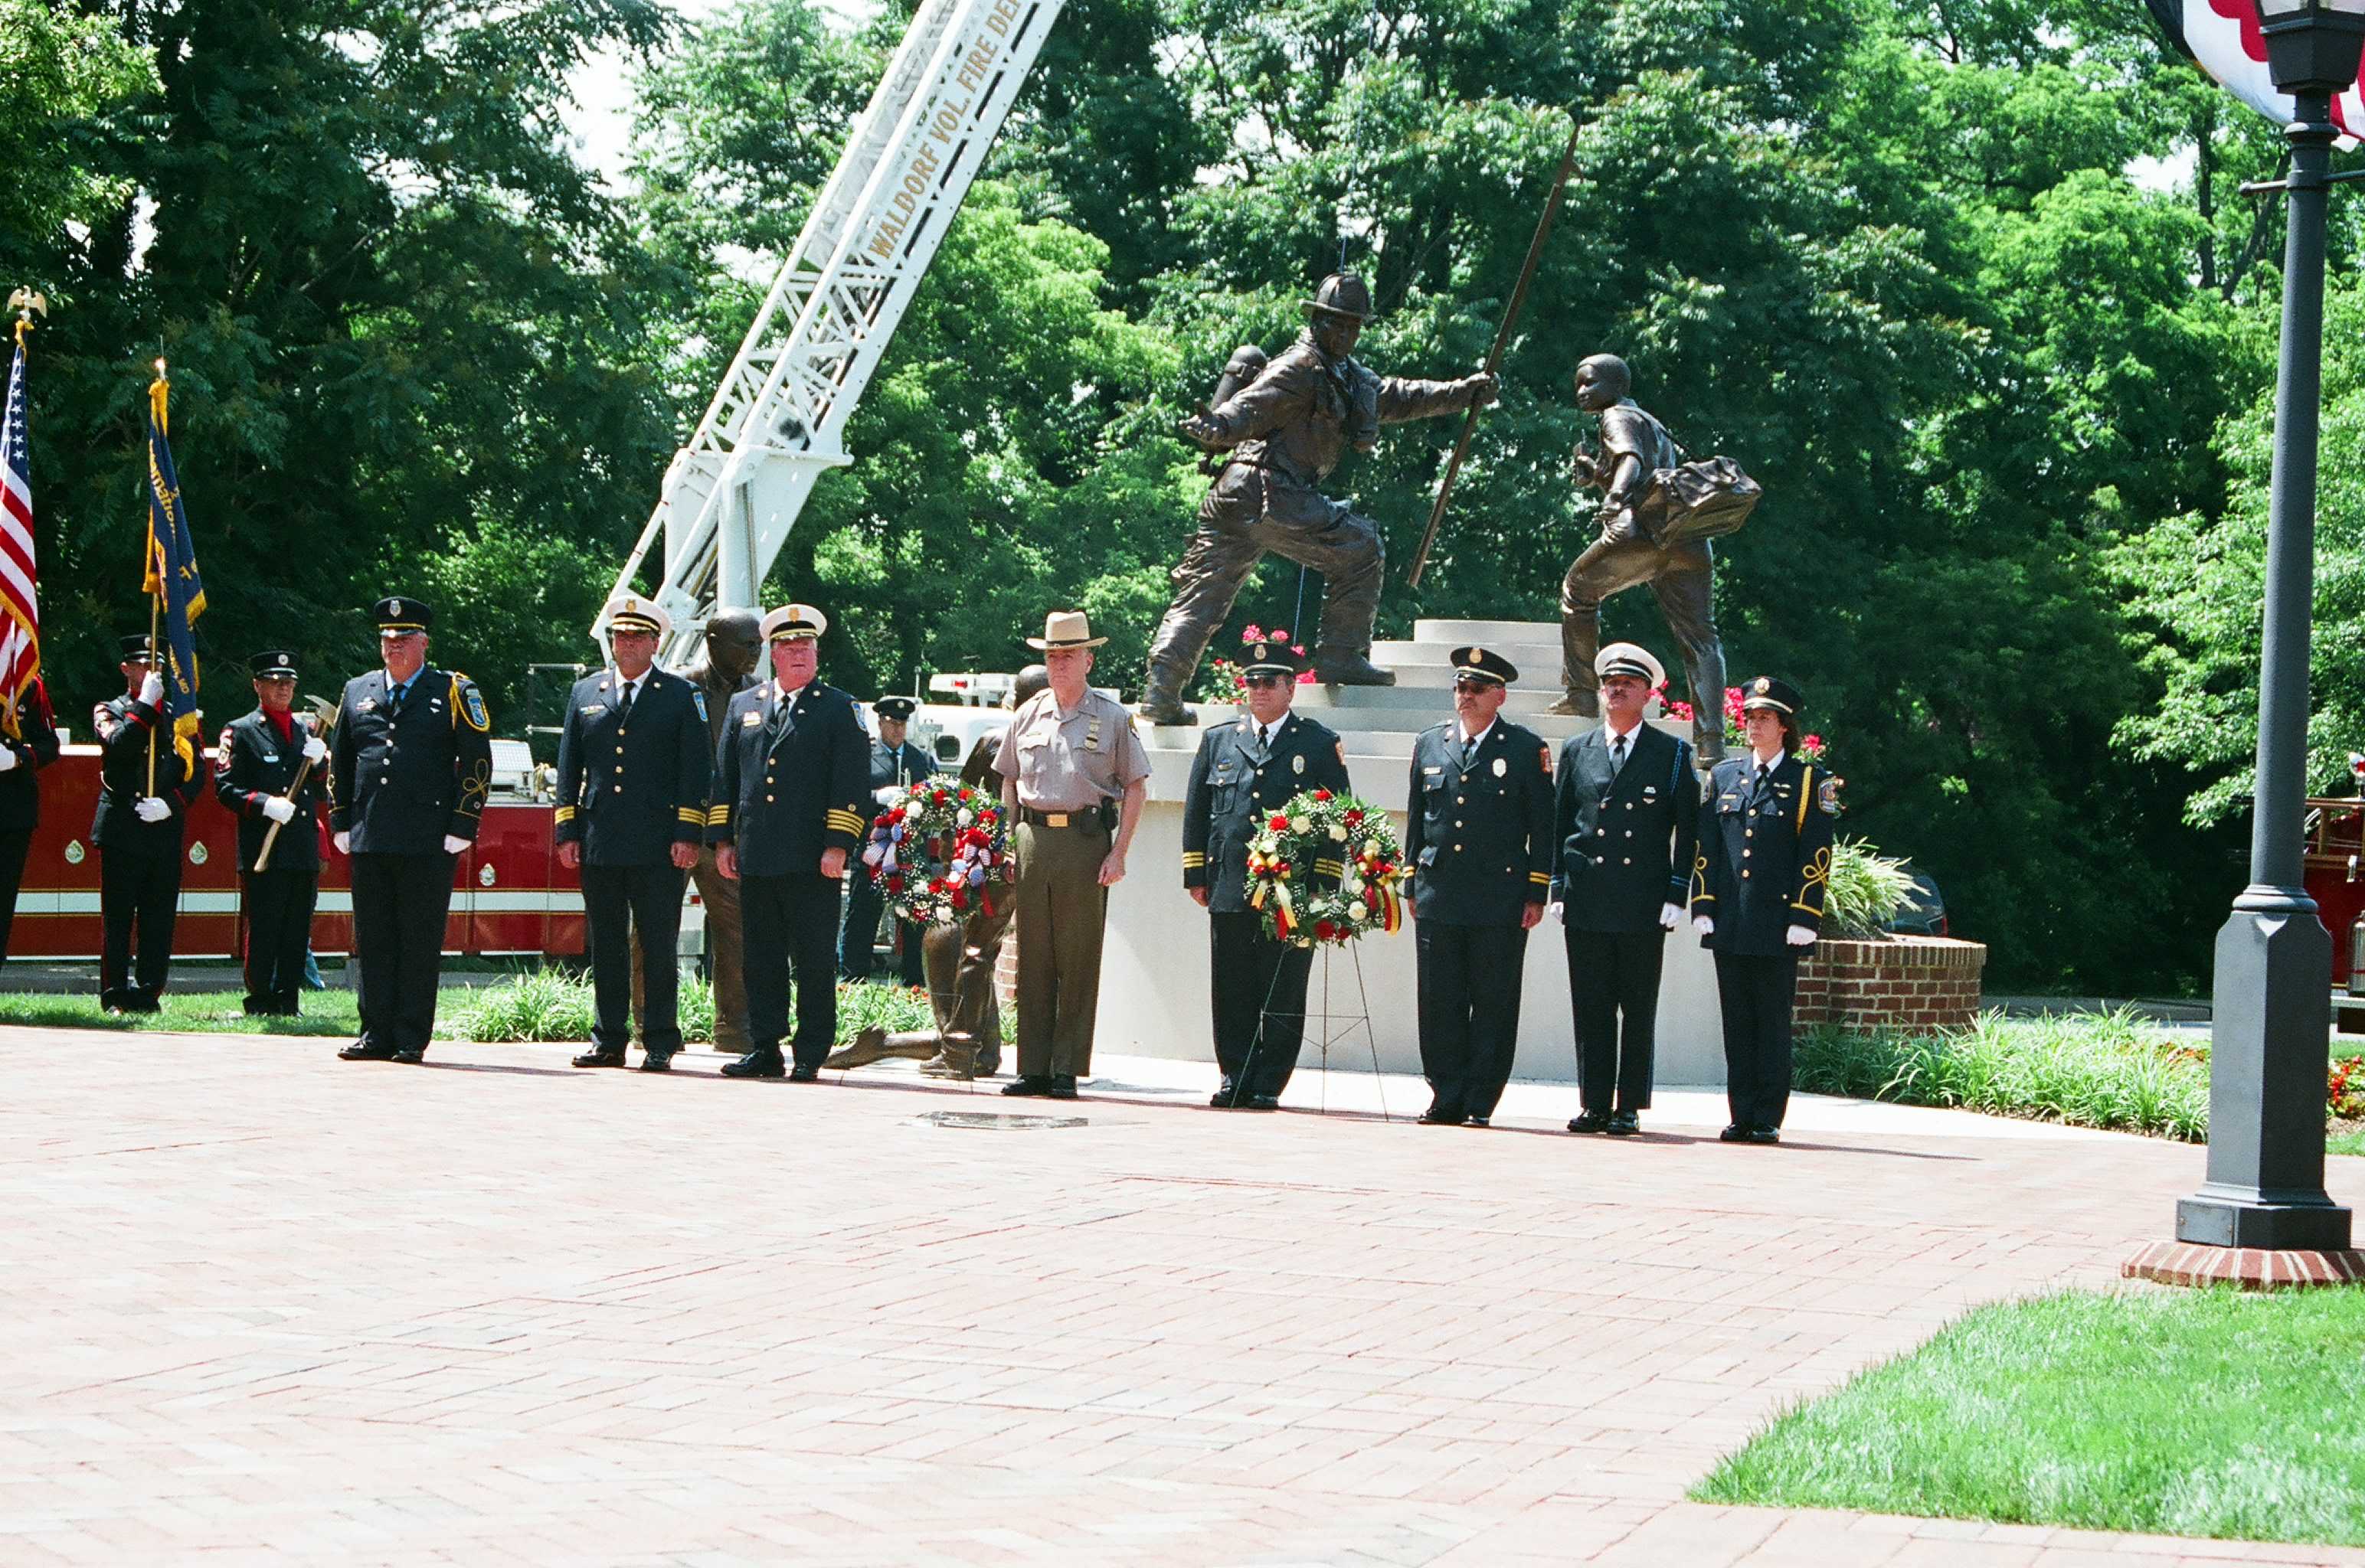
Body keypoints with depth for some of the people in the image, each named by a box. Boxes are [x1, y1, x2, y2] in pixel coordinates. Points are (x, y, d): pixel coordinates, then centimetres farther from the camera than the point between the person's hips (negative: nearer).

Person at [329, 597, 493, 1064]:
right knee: (374, 941, 5)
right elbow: (339, 762, 20)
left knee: (420, 942, -2)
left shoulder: (455, 693, 3)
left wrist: (461, 828, -6)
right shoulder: (357, 692, 16)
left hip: (429, 844, -4)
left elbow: (478, 762, 0)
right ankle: (377, 1034, 10)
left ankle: (412, 1038, 2)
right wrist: (341, 824, 12)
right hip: (369, 841, 4)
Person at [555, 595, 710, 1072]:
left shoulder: (682, 696, 5)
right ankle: (608, 1040, 11)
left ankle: (660, 1044, 3)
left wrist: (688, 835, -7)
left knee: (658, 946, -2)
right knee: (605, 945, 6)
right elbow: (569, 767, 14)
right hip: (599, 846, 3)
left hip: (658, 848, -3)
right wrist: (567, 832, 6)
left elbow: (695, 770, 1)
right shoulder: (586, 693, 14)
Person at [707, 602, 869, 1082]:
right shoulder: (743, 705, 16)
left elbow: (850, 783, -2)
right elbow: (724, 777, 17)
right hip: (755, 858, 4)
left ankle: (810, 1055, 2)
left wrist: (838, 845, -10)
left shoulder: (838, 709, 4)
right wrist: (722, 840, 10)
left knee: (814, 960, -2)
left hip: (812, 861, -4)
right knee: (761, 958, 7)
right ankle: (765, 1049, 13)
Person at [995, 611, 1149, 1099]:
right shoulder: (1028, 715, 13)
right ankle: (1033, 1068, 7)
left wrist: (1118, 853, -5)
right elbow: (1009, 781, 21)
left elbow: (1136, 788, 3)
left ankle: (1067, 1071, 1)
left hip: (1086, 841, -3)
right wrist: (1013, 838, 10)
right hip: (1033, 836, 3)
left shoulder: (1113, 719, 3)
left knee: (1078, 960, -2)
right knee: (1032, 958, 3)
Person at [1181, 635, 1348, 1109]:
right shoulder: (1218, 741, 14)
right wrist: (1196, 875, 8)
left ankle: (1269, 1085, 5)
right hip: (1229, 889, 3)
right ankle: (1235, 1079, 11)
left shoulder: (1320, 745, 6)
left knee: (1283, 996, -1)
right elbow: (1196, 811, 16)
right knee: (1231, 994, 4)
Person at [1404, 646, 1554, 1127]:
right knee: (1439, 1005, 3)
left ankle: (1480, 1103, 5)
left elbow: (1543, 828, 2)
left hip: (1500, 902, -3)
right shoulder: (1429, 744, 12)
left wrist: (1536, 894, -3)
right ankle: (1447, 1099, 9)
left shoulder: (1527, 749, 2)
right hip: (1438, 900, 3)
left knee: (1493, 1006, 0)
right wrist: (1413, 885, 13)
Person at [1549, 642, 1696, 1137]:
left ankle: (1629, 1107, 5)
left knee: (1639, 1010, 1)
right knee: (1591, 1009, 3)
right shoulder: (1576, 751, 12)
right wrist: (1558, 889, 5)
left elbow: (1687, 829, 4)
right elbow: (1559, 825, 13)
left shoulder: (1673, 753, 5)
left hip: (1644, 905, -2)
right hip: (1587, 903, 2)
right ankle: (1595, 1105, 8)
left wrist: (1676, 895, -4)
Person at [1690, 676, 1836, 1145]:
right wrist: (1703, 906, 2)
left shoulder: (1809, 781, 2)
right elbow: (1706, 847, 12)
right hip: (1729, 924, 4)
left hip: (1777, 924, -4)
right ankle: (1741, 1117, 9)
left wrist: (1803, 918, -10)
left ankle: (1767, 1119, 2)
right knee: (1736, 1021, 5)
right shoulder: (1724, 777, 13)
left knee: (1773, 1022, -1)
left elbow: (1816, 855, -2)